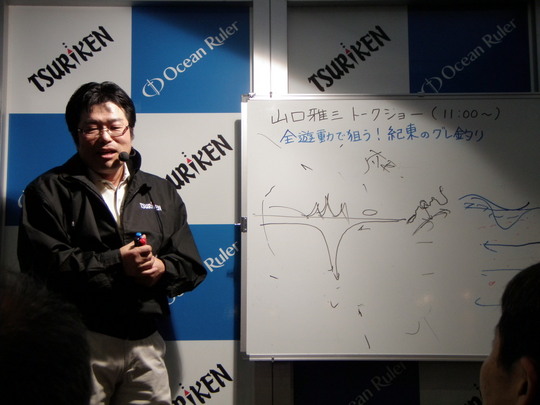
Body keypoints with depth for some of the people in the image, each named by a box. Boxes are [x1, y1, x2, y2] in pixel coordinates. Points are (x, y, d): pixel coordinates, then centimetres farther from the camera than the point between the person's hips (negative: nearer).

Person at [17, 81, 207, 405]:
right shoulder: (50, 191, 2)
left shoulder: (161, 192, 14)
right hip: (79, 344, -3)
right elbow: (42, 263, -12)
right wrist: (116, 262, -16)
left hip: (146, 344, 4)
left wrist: (162, 268, -10)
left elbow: (192, 267, 11)